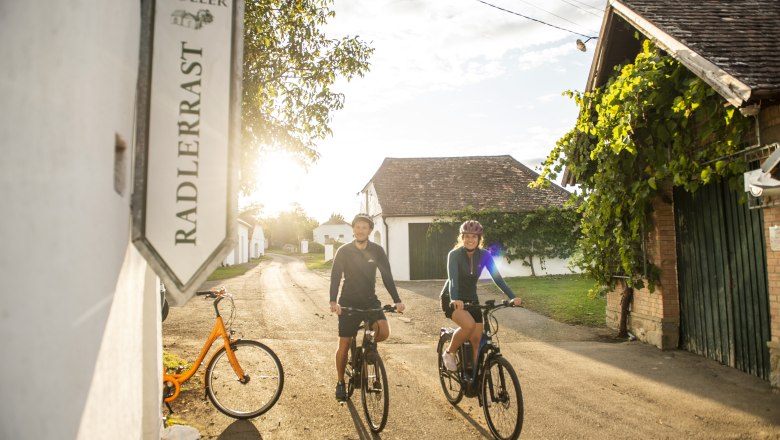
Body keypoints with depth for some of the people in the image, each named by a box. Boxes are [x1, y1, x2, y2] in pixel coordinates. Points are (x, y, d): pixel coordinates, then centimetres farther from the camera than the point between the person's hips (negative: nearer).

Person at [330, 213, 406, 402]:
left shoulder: (377, 251, -4)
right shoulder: (344, 251, -8)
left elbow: (387, 276, -5)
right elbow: (335, 277, -15)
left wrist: (397, 300, -16)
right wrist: (333, 301, -30)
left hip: (370, 301, 1)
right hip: (349, 302, -1)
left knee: (384, 332, -21)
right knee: (344, 344, 1)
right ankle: (340, 383, 21)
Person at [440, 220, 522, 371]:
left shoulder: (484, 255, -8)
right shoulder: (454, 254, -20)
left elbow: (497, 277, -14)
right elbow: (453, 278, -34)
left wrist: (513, 297, -28)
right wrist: (454, 299, -52)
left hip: (471, 299, 4)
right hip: (452, 300, -4)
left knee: (476, 339, -2)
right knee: (469, 324, -30)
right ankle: (449, 353, -5)